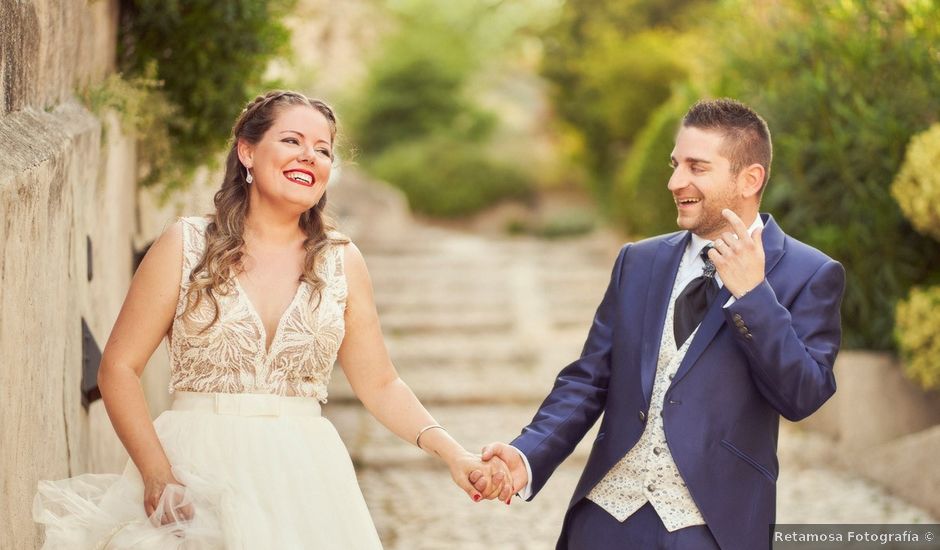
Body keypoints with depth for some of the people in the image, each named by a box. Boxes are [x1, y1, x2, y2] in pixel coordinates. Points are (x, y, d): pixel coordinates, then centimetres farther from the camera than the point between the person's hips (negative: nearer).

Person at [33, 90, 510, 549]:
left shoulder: (341, 262, 6)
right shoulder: (186, 246, -1)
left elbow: (380, 384, 9)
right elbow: (118, 367, -3)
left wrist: (452, 453, -5)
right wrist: (158, 474, -15)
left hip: (303, 482, 2)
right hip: (199, 469, -2)